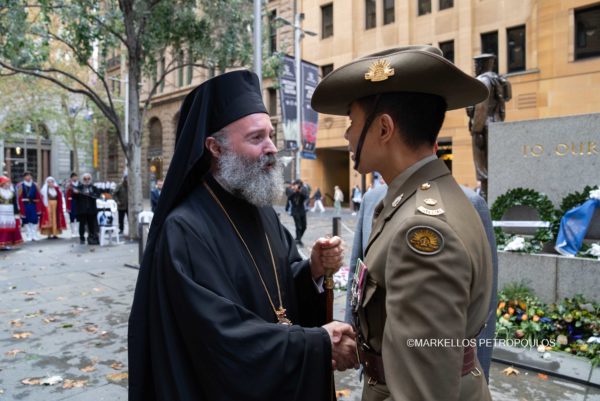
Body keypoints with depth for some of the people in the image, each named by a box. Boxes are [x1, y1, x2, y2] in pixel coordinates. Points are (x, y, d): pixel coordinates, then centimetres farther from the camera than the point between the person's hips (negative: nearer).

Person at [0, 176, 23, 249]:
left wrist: (16, 212, 10)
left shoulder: (12, 192, 11)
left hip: (10, 213, 4)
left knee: (10, 227, 3)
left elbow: (15, 203, 13)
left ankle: (8, 243, 10)